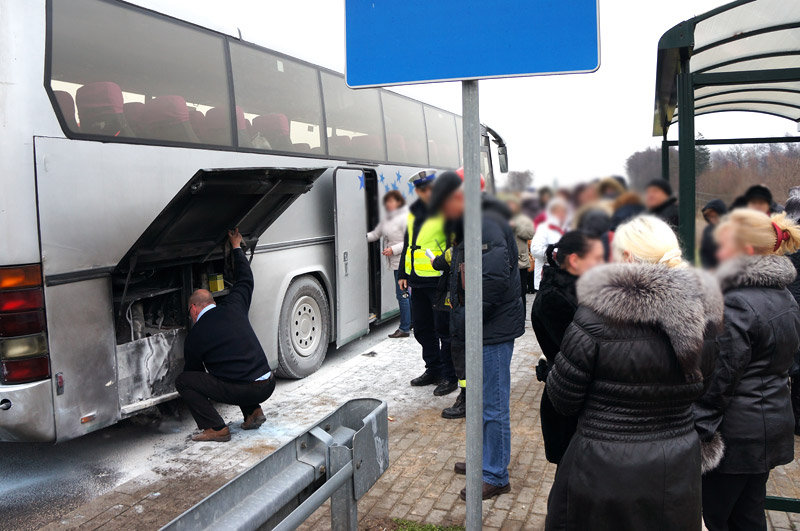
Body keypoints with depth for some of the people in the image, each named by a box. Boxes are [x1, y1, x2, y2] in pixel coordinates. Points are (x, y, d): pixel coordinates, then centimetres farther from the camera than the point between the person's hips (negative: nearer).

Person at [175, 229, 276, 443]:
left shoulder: (194, 337, -2)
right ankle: (253, 412, 21)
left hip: (242, 391, -7)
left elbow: (193, 370, 14)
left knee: (182, 381, 4)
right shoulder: (232, 307, 9)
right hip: (268, 385, 7)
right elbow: (245, 279, 26)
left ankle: (216, 429, 0)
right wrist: (236, 247, 37)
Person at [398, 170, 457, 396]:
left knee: (444, 329, -1)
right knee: (421, 328, 16)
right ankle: (433, 370, 32)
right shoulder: (414, 212, 12)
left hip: (439, 281, -8)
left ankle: (449, 376, 12)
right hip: (417, 281, 8)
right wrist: (403, 274, 20)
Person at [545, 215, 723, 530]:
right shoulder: (703, 315, -6)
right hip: (677, 471, 5)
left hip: (604, 472, -4)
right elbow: (696, 389, 7)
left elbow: (562, 400, -11)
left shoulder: (595, 316, -20)